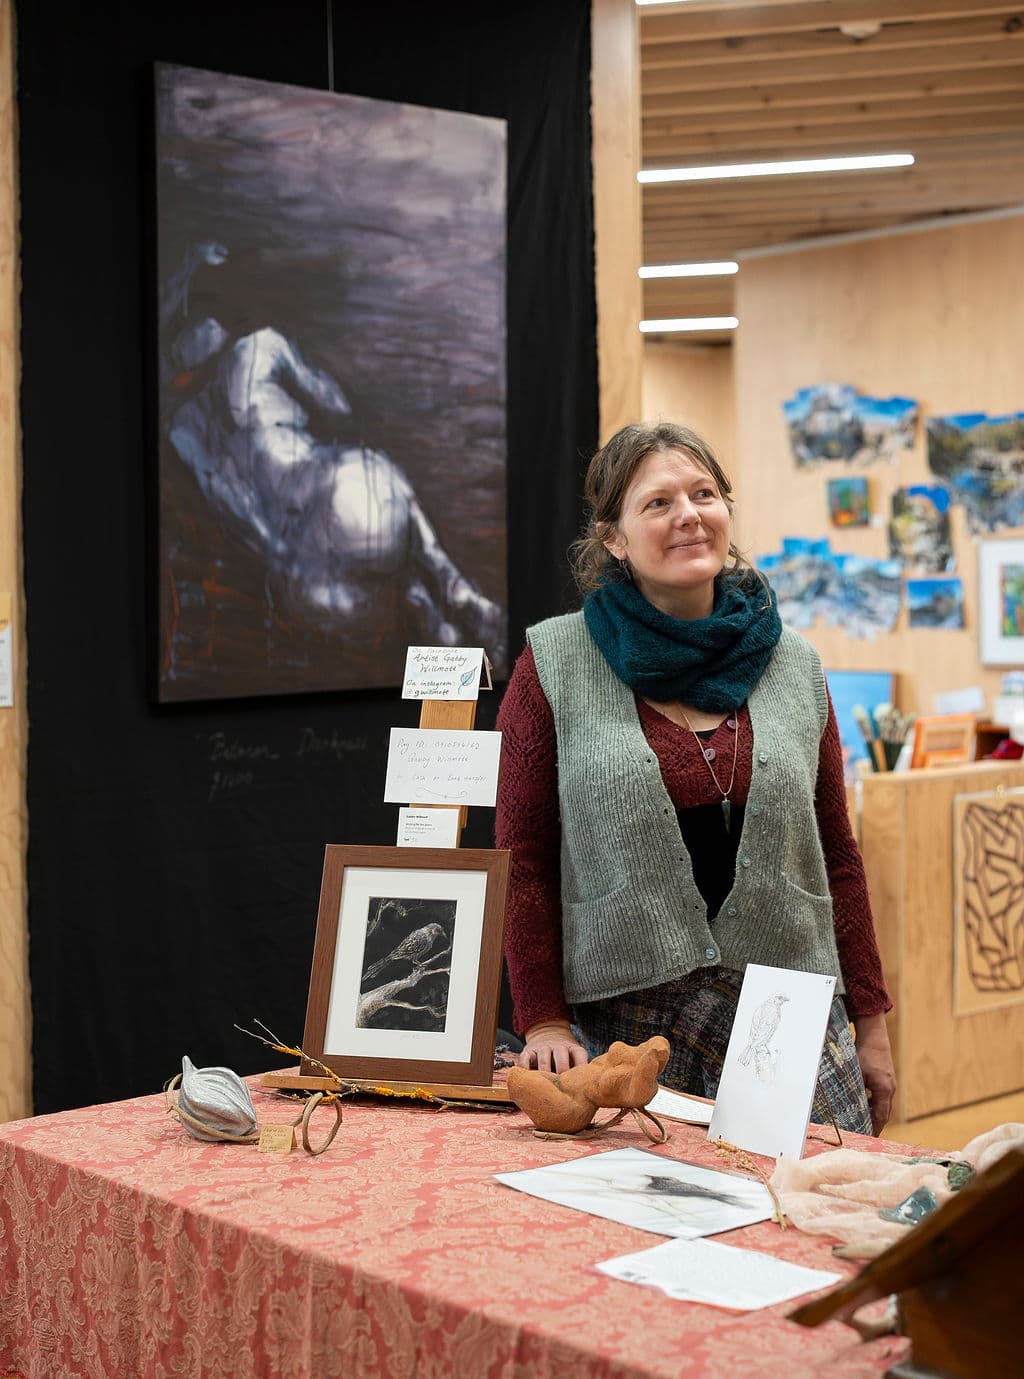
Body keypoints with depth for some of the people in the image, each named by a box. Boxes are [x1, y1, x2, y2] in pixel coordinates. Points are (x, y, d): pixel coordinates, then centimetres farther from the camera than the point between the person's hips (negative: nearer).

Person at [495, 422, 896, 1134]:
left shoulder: (793, 664, 8)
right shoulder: (554, 664, -1)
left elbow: (837, 855, 12)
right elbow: (524, 859, 0)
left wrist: (871, 1023, 10)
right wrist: (543, 1022, -6)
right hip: (619, 1020, -2)